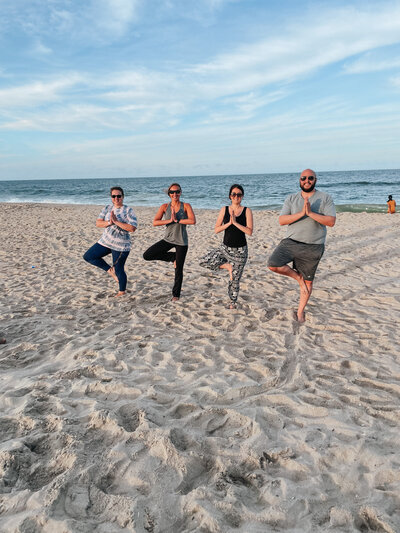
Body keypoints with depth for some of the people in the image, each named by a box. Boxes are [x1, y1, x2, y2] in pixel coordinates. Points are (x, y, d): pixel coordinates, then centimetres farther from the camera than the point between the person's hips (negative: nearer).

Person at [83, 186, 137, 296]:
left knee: (119, 270, 2)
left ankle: (122, 291, 26)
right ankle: (110, 270, 17)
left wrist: (116, 222, -25)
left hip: (121, 246, -6)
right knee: (88, 256, 6)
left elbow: (132, 228, -22)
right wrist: (109, 222, -21)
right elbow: (98, 223, -2)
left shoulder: (128, 211, -11)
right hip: (105, 242, 6)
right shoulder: (108, 208, 5)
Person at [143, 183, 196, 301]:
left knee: (178, 270, 3)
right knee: (147, 256, -8)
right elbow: (154, 222, -9)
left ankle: (176, 294, 24)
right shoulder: (165, 207, 0)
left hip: (181, 242, -3)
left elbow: (193, 221, -20)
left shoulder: (186, 206, -4)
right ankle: (173, 257, 9)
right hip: (168, 239, 3)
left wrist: (177, 220, -18)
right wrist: (170, 220, -19)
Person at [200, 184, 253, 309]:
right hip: (225, 247, 3)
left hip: (240, 250, -2)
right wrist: (229, 223, -17)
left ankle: (233, 303, 27)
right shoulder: (224, 210, 1)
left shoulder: (247, 211, -4)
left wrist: (235, 222, -20)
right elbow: (216, 229, -3)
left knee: (234, 280, 5)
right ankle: (227, 266, 2)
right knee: (204, 261, -17)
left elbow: (249, 231, -14)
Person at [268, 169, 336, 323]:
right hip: (291, 242, 1)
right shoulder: (291, 198, 5)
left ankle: (300, 311, 29)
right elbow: (281, 220, -6)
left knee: (308, 281, 8)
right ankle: (297, 276, 6)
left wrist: (311, 213, -22)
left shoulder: (325, 198, 0)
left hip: (313, 247, -1)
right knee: (273, 265, -21)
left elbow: (331, 221, -11)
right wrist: (301, 213, -19)